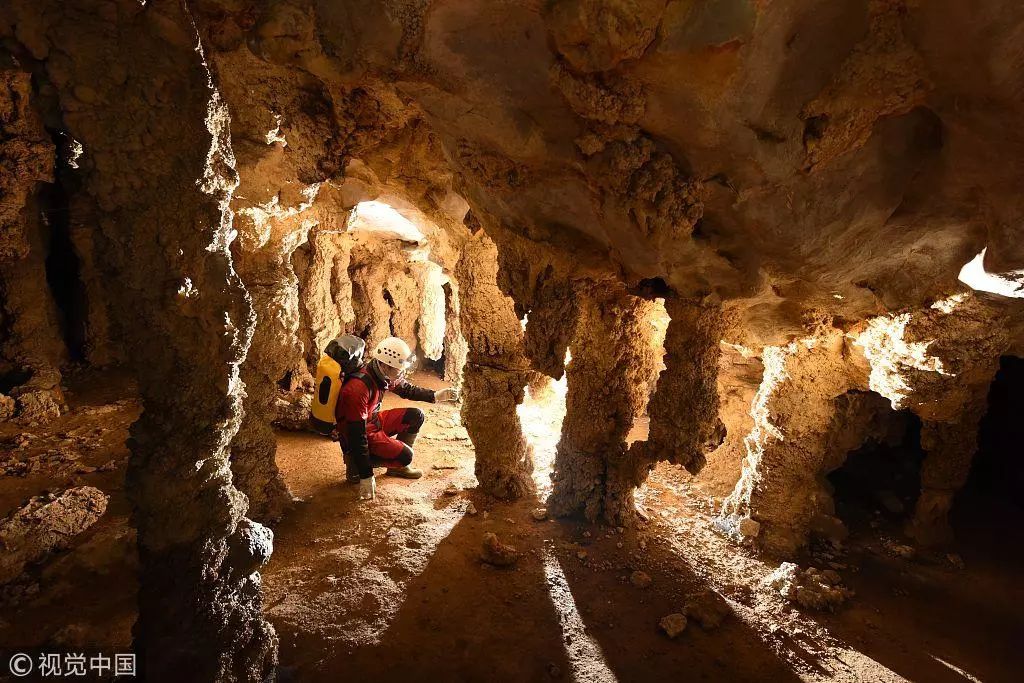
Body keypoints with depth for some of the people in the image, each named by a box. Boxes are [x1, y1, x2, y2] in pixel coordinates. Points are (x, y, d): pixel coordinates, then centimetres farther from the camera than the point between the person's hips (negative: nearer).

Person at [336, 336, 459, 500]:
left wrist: (436, 396, -2)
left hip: (373, 420, 8)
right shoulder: (357, 389, -35)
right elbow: (357, 435, -32)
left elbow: (407, 389, 11)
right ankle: (355, 461, -2)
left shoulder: (385, 374, -10)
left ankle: (398, 466, 13)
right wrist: (366, 477, -29)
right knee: (405, 456, -18)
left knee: (416, 416, 3)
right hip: (354, 434, -8)